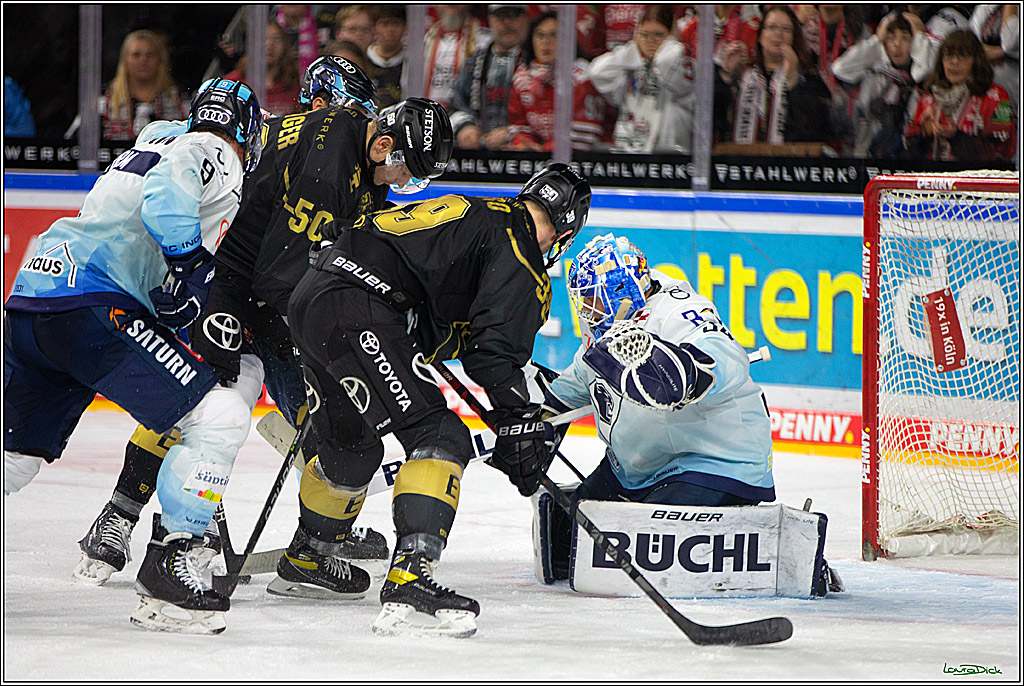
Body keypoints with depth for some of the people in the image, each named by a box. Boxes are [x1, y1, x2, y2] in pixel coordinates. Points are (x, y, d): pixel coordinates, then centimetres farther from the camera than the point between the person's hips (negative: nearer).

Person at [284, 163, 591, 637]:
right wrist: (519, 423, -8)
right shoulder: (521, 252, -1)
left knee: (354, 447, 30)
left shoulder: (467, 213, 28)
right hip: (358, 316, -10)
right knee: (440, 438, -12)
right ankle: (408, 584, -27)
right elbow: (494, 348, -12)